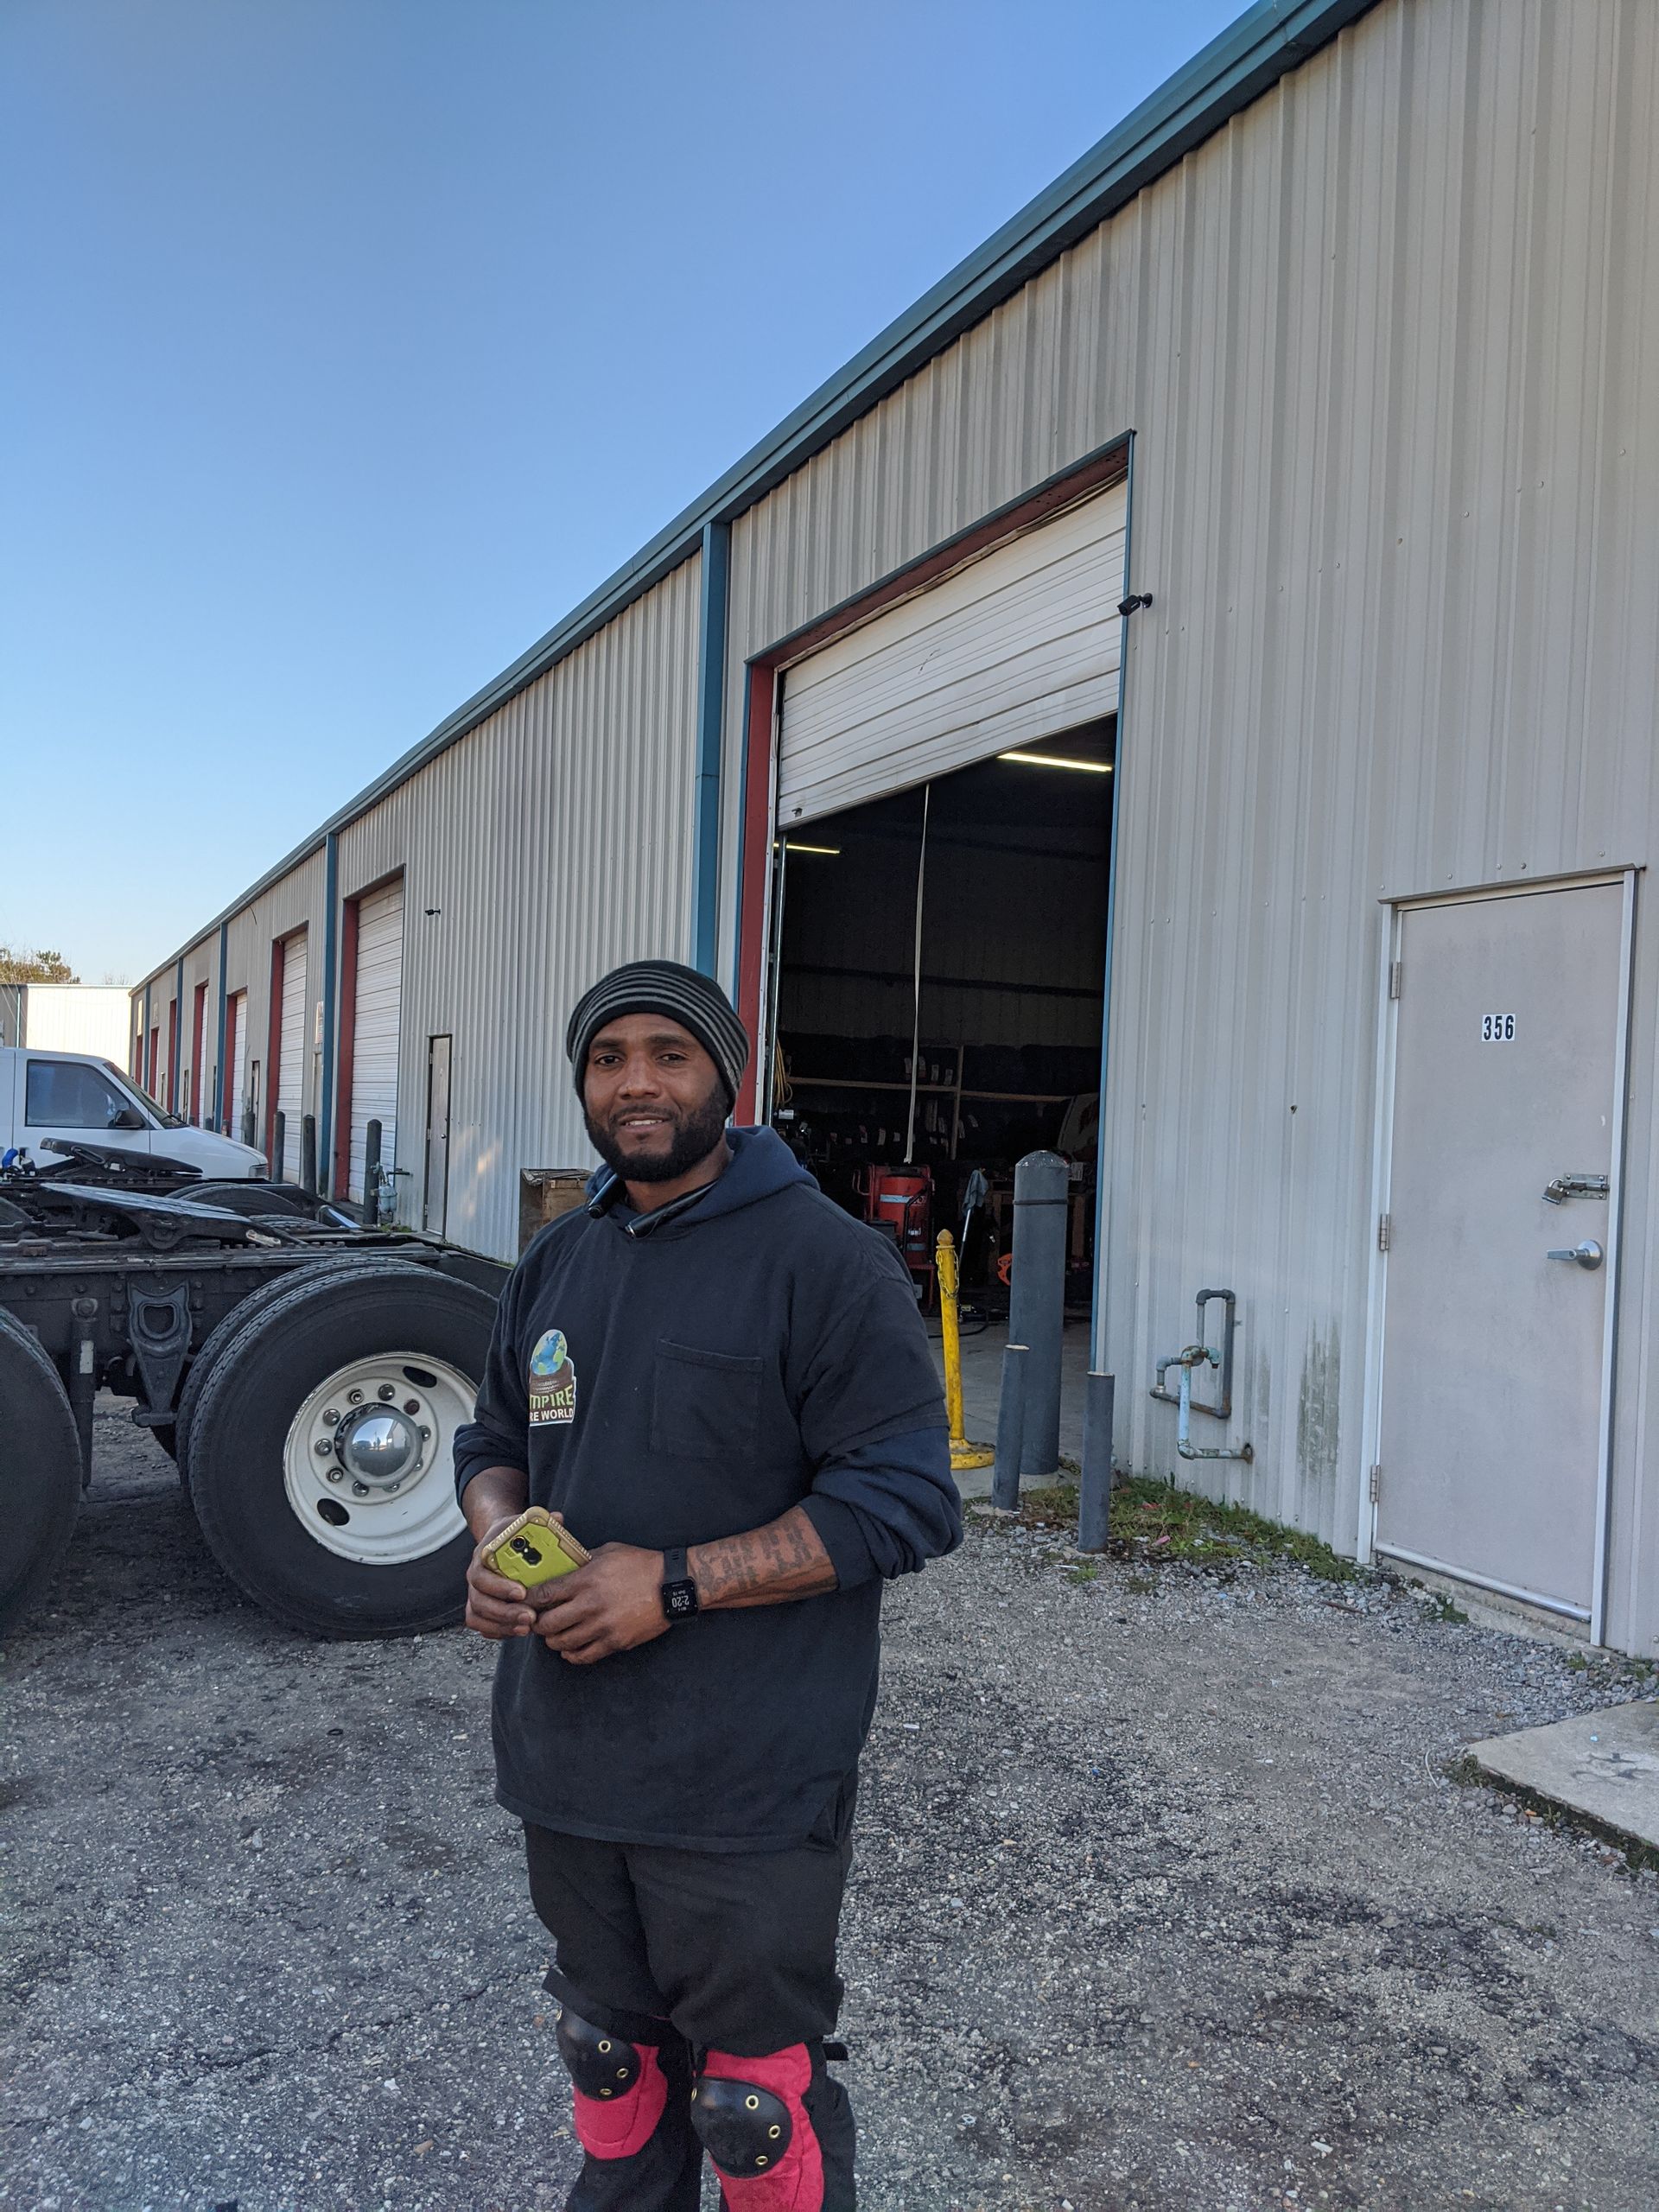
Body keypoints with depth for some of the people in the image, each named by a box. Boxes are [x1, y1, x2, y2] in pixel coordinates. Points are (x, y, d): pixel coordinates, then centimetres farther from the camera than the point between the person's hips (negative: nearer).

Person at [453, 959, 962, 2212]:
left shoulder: (827, 1262, -14)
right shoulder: (558, 1263, 8)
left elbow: (904, 1504, -18)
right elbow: (497, 1440, 18)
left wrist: (674, 1584, -23)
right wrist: (499, 1537, -5)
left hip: (745, 1790, -6)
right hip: (566, 1767, 7)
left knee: (757, 2099, 10)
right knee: (609, 2051, 26)